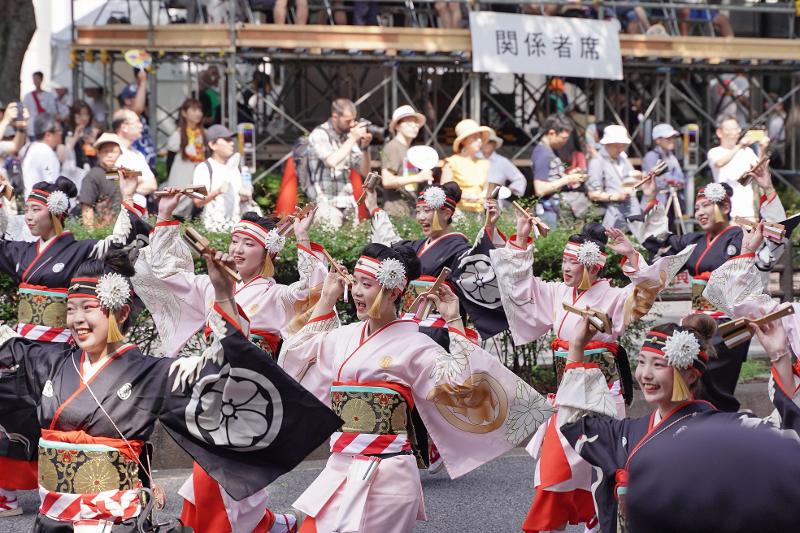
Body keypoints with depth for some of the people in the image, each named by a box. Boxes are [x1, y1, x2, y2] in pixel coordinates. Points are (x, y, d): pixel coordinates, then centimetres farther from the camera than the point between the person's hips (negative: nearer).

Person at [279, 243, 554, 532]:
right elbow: (295, 360, 26)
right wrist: (325, 302, 22)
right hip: (339, 468, 6)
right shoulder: (344, 337, 12)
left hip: (386, 474, -6)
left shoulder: (413, 344, -5)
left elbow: (461, 384, -14)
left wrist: (454, 324, -12)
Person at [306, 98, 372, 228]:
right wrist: (353, 139, -17)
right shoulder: (319, 135, -5)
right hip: (326, 203, -6)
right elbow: (331, 161, -22)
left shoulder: (348, 136, 10)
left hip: (348, 203, 6)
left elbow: (364, 171, 11)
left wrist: (365, 147, -5)